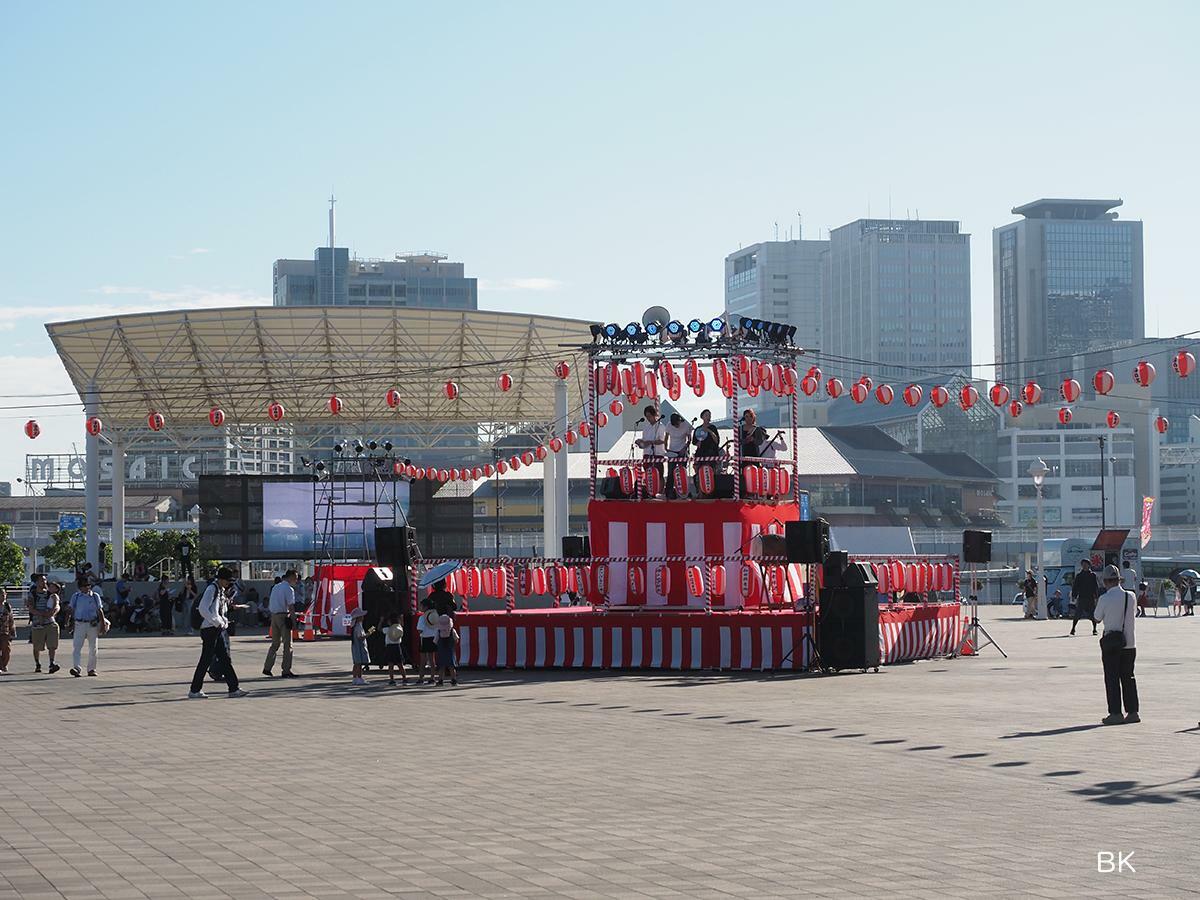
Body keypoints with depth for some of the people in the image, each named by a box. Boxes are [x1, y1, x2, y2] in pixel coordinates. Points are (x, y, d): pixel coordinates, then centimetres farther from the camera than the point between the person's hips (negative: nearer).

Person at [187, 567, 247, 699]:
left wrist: (224, 622, 7)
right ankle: (194, 691, 1)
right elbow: (203, 609, -21)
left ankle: (233, 689, 10)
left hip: (218, 629, 9)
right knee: (206, 660, -5)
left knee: (225, 658, 8)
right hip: (209, 629, -9)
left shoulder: (222, 591, 15)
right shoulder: (212, 589, -13)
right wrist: (217, 622, -19)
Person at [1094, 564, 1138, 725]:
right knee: (1128, 677, 12)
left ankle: (1115, 713, -3)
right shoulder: (1131, 596, 0)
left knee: (1112, 678, 1)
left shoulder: (1105, 599, -13)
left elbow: (1098, 616, 2)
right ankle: (1132, 712, 14)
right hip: (1129, 643, 4)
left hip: (1111, 643, -4)